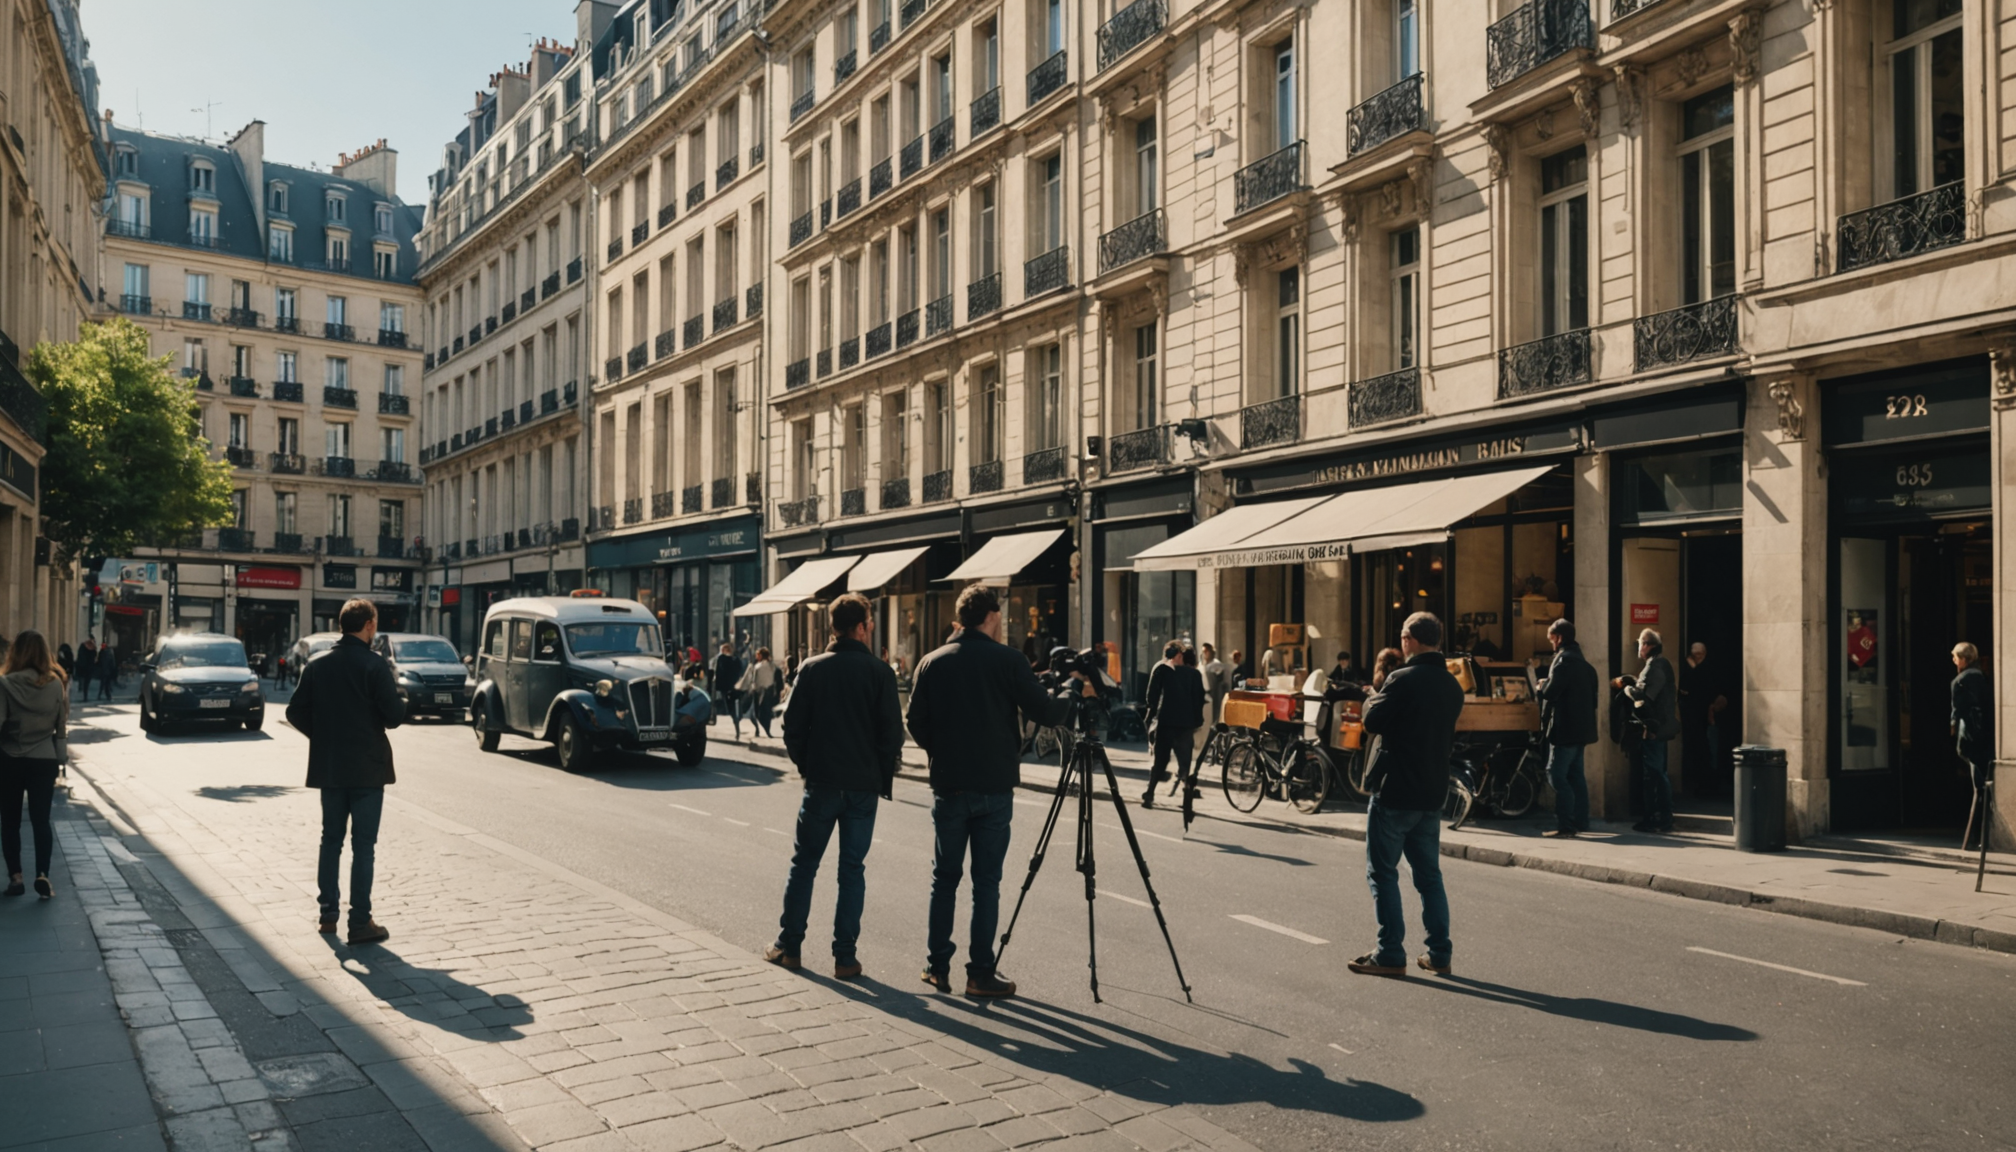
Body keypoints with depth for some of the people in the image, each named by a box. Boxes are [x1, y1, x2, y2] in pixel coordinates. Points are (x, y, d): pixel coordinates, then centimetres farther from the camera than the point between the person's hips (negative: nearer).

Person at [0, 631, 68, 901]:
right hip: (44, 760, 2)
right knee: (41, 820, 6)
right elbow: (62, 725, 3)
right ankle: (42, 875, -6)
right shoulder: (56, 683, -1)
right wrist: (61, 758, 11)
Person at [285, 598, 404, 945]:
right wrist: (392, 695, 5)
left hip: (329, 767, 5)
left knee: (331, 840, 16)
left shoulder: (318, 665, 2)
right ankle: (360, 923, 1)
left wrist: (322, 735, 15)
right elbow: (395, 716, -16)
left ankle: (328, 914, 21)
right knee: (363, 845, 0)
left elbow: (295, 712, 3)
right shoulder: (375, 665, -14)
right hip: (366, 769, -5)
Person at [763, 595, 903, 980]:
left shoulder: (812, 669, -1)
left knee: (804, 864, 12)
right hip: (864, 785, -1)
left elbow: (793, 727, -1)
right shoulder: (880, 672, -6)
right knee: (853, 868, 6)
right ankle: (845, 956, 7)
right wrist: (883, 778, 7)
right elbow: (892, 732, -5)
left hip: (821, 783, 1)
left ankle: (788, 947, 16)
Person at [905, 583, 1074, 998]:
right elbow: (1046, 713, -7)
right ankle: (980, 973, 6)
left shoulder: (932, 663, 1)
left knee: (944, 878, 13)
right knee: (986, 882, 4)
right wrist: (1072, 691, 13)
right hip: (994, 788, -2)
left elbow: (915, 723, 3)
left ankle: (937, 967, 16)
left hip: (948, 787, 3)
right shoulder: (1007, 660, -8)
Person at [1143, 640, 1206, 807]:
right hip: (1186, 724, 0)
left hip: (1164, 722, 0)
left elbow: (1152, 696, -4)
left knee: (1159, 760, 7)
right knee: (1185, 761, 7)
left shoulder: (1160, 670, 1)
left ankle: (1149, 795, 2)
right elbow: (1199, 700, 4)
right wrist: (1197, 722, 8)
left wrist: (1151, 717, 2)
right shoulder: (1195, 674, 5)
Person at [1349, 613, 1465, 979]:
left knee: (1383, 873, 1)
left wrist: (1372, 700, 6)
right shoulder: (1452, 686, 9)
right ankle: (1439, 953, 16)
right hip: (1432, 793, 7)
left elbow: (1373, 722, -14)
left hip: (1394, 790, -7)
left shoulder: (1402, 679, -16)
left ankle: (1390, 955, 2)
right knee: (1429, 874, 14)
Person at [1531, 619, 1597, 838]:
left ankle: (1565, 826, -11)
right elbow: (1592, 698, 21)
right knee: (1575, 775, 14)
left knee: (1557, 775, -9)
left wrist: (1539, 689, 0)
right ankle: (1580, 822, 17)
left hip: (1565, 729, -10)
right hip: (1581, 728, 10)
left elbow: (1550, 693, -20)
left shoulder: (1563, 660, -15)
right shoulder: (1584, 663, 17)